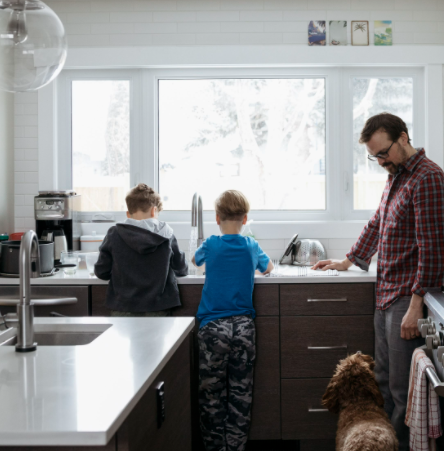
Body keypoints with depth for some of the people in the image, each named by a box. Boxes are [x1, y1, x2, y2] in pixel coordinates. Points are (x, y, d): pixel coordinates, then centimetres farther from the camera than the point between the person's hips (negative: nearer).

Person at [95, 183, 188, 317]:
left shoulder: (114, 235, -3)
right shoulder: (166, 234, 0)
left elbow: (101, 272, 4)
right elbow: (181, 269, 13)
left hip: (123, 311, 0)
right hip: (157, 309, 1)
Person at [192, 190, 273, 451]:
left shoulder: (211, 245, 0)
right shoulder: (251, 246, 5)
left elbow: (196, 261, 23)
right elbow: (268, 268, 26)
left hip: (213, 326, -2)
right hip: (244, 326, 2)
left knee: (212, 393, 5)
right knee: (241, 393, 6)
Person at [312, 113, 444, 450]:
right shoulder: (395, 176, 17)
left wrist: (416, 305, -20)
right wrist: (349, 261, 35)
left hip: (408, 300, -9)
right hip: (386, 296, 9)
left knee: (403, 390, -4)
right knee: (384, 383, 13)